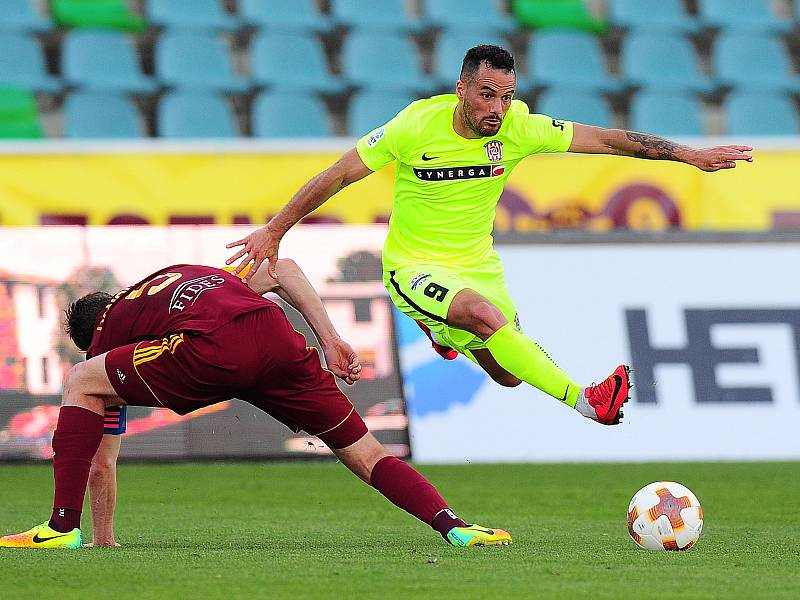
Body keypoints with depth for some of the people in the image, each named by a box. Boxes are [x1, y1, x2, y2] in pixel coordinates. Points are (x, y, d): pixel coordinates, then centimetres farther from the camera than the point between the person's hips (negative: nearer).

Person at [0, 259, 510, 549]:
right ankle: (452, 525, -4)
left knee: (81, 383, 13)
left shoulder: (107, 327, 32)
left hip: (214, 349, -4)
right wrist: (330, 341, 25)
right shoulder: (184, 272, 45)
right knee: (367, 455, 16)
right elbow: (282, 269, 30)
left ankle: (63, 527, 5)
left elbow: (100, 454, 32)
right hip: (281, 343, 4)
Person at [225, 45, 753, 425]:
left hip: (477, 264, 5)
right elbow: (338, 176, -15)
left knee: (508, 374, 18)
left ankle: (443, 327, 50)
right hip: (414, 266, -5)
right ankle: (586, 401, -31)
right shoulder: (416, 125, -23)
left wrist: (690, 154, -17)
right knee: (487, 315, -34)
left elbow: (606, 139, -13)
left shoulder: (518, 128, -16)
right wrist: (273, 233, -14)